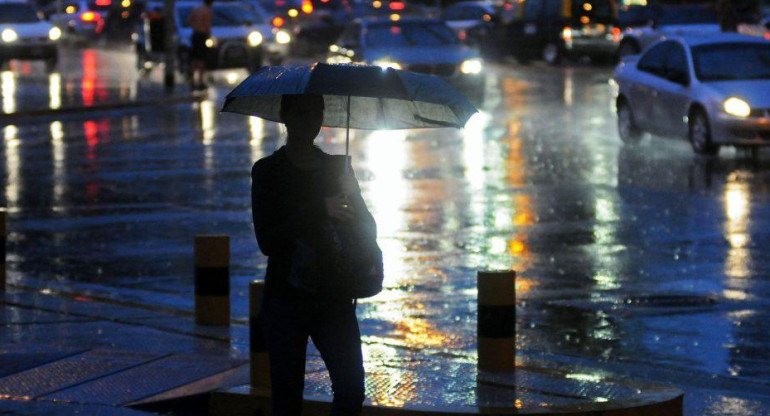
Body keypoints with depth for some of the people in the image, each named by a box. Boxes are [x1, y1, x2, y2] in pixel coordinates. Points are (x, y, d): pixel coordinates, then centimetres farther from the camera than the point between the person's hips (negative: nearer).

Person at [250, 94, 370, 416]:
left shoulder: (336, 167, 11)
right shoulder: (267, 171, -1)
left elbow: (368, 228, 9)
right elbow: (267, 241, -11)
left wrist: (352, 196, -12)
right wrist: (320, 211, -20)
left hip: (333, 297, 3)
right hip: (286, 296, -3)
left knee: (352, 390, -7)